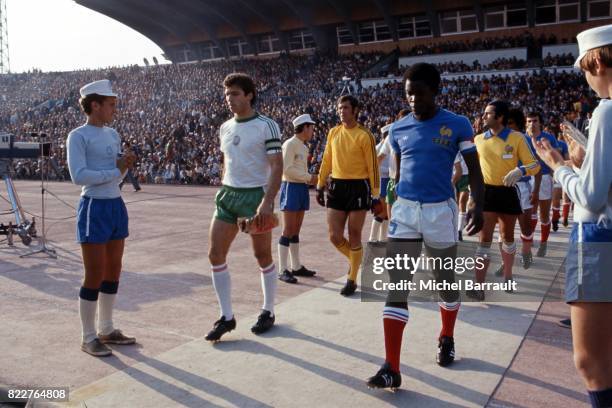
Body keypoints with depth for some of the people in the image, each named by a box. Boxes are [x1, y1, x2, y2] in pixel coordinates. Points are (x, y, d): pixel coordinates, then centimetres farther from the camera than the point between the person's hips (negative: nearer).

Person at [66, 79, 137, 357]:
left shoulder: (113, 135, 13)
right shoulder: (78, 136, -8)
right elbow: (79, 176, -19)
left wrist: (125, 166, -4)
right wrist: (116, 170, -14)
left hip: (116, 206, 7)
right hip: (94, 209, -7)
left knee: (113, 272, 12)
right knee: (95, 276, -2)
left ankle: (106, 329, 26)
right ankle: (88, 337, 12)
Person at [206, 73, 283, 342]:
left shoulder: (266, 126, -9)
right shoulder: (225, 128, 11)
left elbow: (276, 167, -14)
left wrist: (267, 203, -23)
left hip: (255, 195, -6)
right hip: (227, 195, 6)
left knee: (262, 256, 5)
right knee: (215, 254, 0)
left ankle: (268, 312, 24)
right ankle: (226, 317, 11)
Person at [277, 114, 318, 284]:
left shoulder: (304, 147, 18)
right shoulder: (290, 144, -10)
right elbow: (287, 169, -18)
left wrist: (313, 179, 4)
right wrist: (310, 177, -16)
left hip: (302, 188, 9)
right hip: (291, 187, -9)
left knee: (296, 230, 12)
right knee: (288, 230, -9)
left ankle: (296, 266, 19)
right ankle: (283, 270, -5)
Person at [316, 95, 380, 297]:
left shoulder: (364, 136, -7)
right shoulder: (333, 133, 9)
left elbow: (372, 167, -7)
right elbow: (326, 162, 15)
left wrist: (375, 194, -8)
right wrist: (320, 186, 13)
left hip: (358, 187, -5)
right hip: (337, 186, 5)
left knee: (354, 237, 4)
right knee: (335, 236, 2)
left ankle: (352, 280, 18)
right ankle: (355, 259, 33)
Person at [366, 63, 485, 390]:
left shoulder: (457, 125, -4)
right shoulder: (398, 129, 6)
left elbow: (474, 169, -2)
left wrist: (477, 205, -17)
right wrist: (387, 202, 15)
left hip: (440, 211, -2)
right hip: (404, 210, 2)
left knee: (445, 281, 14)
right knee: (396, 286, -5)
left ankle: (447, 340, 41)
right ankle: (391, 368, -4)